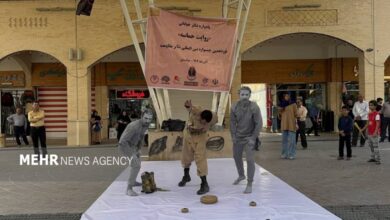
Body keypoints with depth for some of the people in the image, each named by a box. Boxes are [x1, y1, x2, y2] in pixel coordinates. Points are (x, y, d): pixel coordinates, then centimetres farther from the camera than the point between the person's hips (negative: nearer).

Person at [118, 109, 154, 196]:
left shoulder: (146, 124, -7)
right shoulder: (134, 126, -34)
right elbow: (123, 140, -36)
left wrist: (139, 149, 6)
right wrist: (132, 154, -35)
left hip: (132, 145, 9)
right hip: (124, 145, -9)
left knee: (137, 162, 28)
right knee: (136, 165, -23)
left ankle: (132, 181, 49)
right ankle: (129, 189, -20)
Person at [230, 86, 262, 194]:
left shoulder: (254, 107, -19)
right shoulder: (234, 107, -9)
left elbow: (259, 123, -15)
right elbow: (232, 122, 1)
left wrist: (253, 138, -15)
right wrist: (233, 136, -1)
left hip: (249, 137, -4)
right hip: (238, 137, 5)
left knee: (250, 160, -11)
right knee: (236, 156, 20)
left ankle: (249, 184, 3)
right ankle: (241, 175, 45)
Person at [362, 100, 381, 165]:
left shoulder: (376, 114, -12)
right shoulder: (369, 114, 13)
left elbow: (378, 124, -17)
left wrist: (375, 132, -24)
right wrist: (363, 129, 18)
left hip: (374, 133, -8)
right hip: (369, 133, 8)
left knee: (375, 146, -7)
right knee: (371, 146, 14)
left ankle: (378, 159, -4)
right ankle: (373, 158, 23)